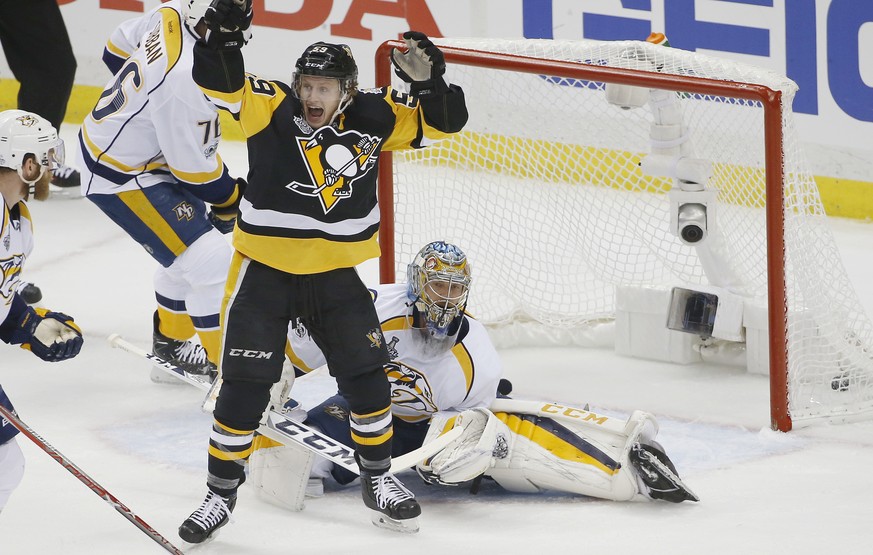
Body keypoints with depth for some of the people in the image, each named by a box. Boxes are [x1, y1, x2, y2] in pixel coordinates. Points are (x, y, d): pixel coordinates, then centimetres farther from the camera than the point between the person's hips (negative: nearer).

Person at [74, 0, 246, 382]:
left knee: (187, 251, 23)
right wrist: (231, 198, -6)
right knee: (211, 260, -11)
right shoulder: (186, 78, -36)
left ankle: (170, 346, 39)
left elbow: (119, 48, 11)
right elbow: (193, 165, -25)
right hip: (121, 178, -10)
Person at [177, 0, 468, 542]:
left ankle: (378, 480, 24)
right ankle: (221, 493, 10)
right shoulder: (273, 109, -13)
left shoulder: (372, 117, -6)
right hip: (265, 273, -2)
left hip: (336, 275, 2)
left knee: (366, 376, 4)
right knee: (244, 388, -3)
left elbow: (442, 122, -3)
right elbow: (220, 84, -25)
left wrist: (428, 79, -23)